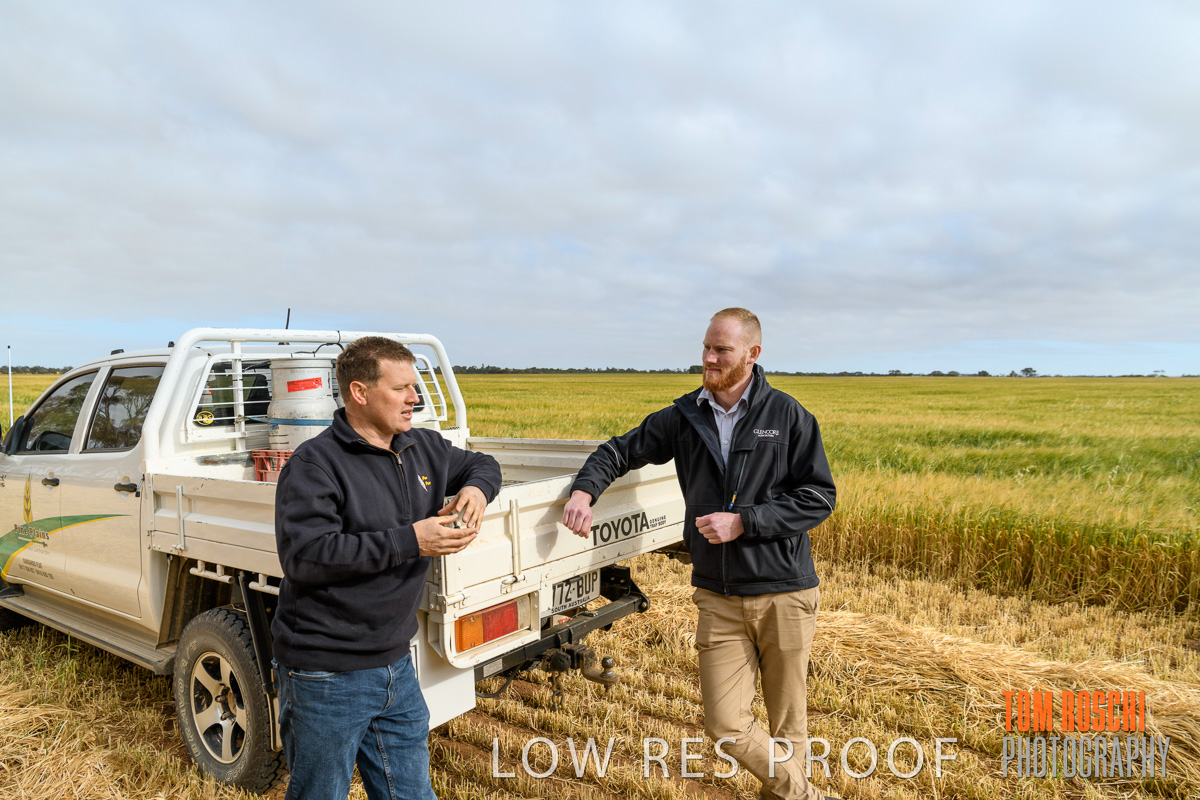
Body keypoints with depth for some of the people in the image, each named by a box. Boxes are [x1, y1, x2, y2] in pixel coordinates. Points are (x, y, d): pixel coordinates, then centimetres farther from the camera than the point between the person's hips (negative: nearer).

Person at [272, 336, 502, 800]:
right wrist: (409, 540, -28)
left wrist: (476, 488, -4)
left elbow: (480, 463, 22)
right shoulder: (315, 464, -15)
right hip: (326, 677, -6)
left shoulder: (422, 448, 6)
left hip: (396, 666, 7)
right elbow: (304, 556, -26)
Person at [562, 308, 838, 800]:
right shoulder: (684, 417, 3)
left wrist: (742, 522, -15)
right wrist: (585, 488, -12)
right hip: (718, 598, 2)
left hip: (784, 594, -2)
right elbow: (621, 450, 9)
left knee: (787, 725, 13)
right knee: (726, 726, -1)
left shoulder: (786, 415, -4)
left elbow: (819, 497, -5)